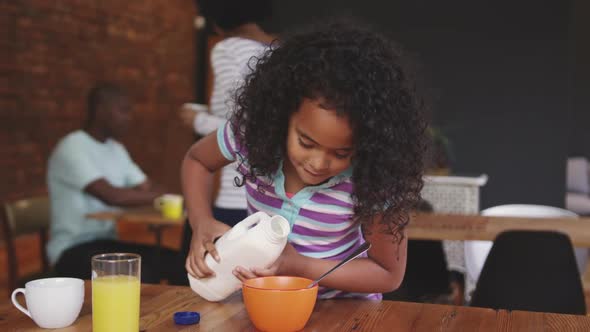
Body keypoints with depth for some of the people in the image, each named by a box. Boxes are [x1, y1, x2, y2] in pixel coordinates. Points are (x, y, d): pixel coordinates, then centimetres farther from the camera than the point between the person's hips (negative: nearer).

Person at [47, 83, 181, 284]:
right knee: (140, 275, -32)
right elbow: (111, 196, -27)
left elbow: (147, 190, 9)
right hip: (73, 250, -8)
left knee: (178, 261, -12)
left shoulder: (116, 149, 13)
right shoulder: (72, 148, -15)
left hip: (107, 243, 8)